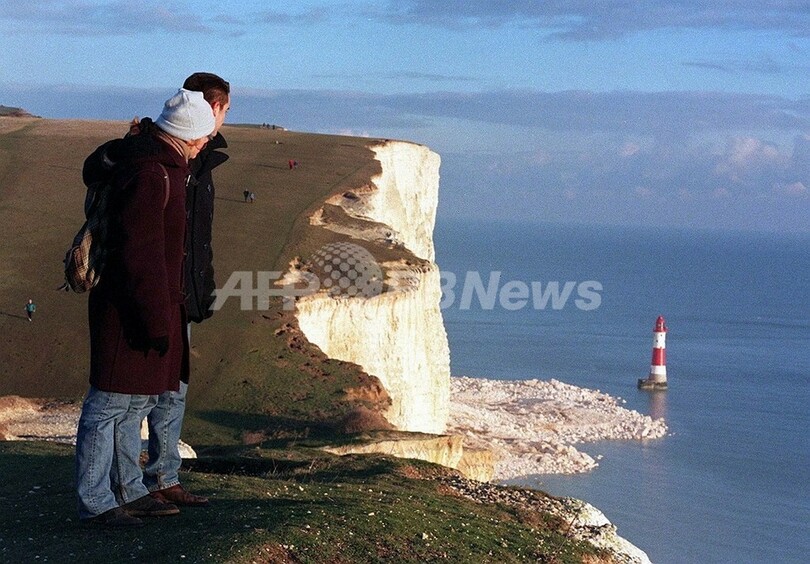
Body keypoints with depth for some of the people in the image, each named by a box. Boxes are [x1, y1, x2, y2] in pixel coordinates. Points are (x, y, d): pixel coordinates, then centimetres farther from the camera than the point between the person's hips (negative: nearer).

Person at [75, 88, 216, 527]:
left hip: (152, 306, 11)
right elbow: (141, 256, -24)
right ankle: (94, 502, 4)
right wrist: (156, 321, -22)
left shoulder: (151, 162, 10)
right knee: (111, 402, -3)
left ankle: (129, 490, 27)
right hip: (131, 309, -11)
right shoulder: (150, 174, -21)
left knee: (136, 401, 17)